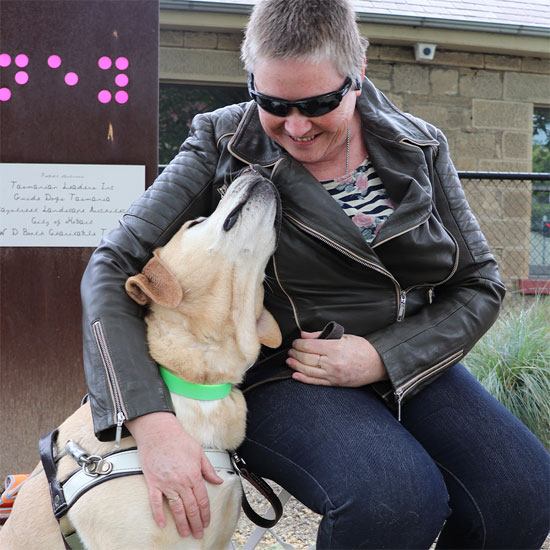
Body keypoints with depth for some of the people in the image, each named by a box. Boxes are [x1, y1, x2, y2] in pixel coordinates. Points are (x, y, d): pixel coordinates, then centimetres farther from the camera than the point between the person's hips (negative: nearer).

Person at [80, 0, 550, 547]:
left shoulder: (419, 147, 1)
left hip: (407, 358, 4)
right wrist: (152, 422, -29)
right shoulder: (224, 147, -8)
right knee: (394, 500, -32)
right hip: (275, 374, -3)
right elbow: (113, 268, -14)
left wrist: (384, 356, -14)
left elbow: (479, 283, 5)